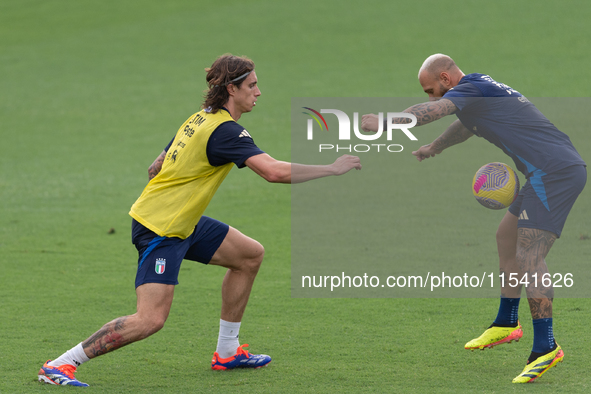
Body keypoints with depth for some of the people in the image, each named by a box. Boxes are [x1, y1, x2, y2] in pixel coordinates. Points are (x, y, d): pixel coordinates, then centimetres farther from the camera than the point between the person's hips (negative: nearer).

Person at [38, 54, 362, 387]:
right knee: (151, 320, -18)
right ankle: (60, 365, -13)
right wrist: (332, 169, -20)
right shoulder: (225, 130, -20)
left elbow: (156, 168, 17)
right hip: (160, 229, -10)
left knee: (251, 254, 15)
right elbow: (274, 171, -30)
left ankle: (227, 352, 21)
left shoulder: (201, 119, 9)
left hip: (182, 222, 10)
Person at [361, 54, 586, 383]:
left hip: (555, 172, -11)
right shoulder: (483, 90, 22)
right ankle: (507, 324, 32)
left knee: (529, 256, -15)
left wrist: (384, 124, -13)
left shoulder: (473, 89, -8)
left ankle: (546, 348, -16)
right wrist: (433, 148, 57)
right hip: (550, 174, 11)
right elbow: (466, 126, 43)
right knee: (507, 235, 21)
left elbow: (429, 112, -23)